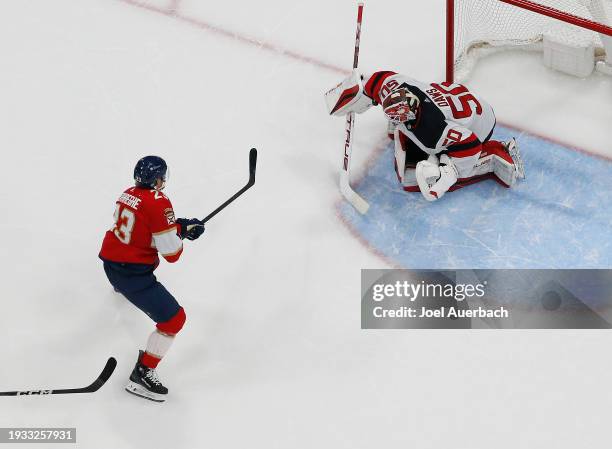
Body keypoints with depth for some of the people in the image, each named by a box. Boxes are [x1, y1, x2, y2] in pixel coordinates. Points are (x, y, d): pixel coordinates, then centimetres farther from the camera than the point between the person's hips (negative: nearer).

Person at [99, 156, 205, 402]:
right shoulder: (158, 202, -20)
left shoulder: (128, 194, 3)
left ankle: (121, 286, 80)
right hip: (133, 274, -9)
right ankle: (142, 375, -6)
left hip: (110, 261, 9)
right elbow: (171, 253, -19)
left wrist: (180, 225, 10)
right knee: (174, 318, -7)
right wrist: (182, 232, 2)